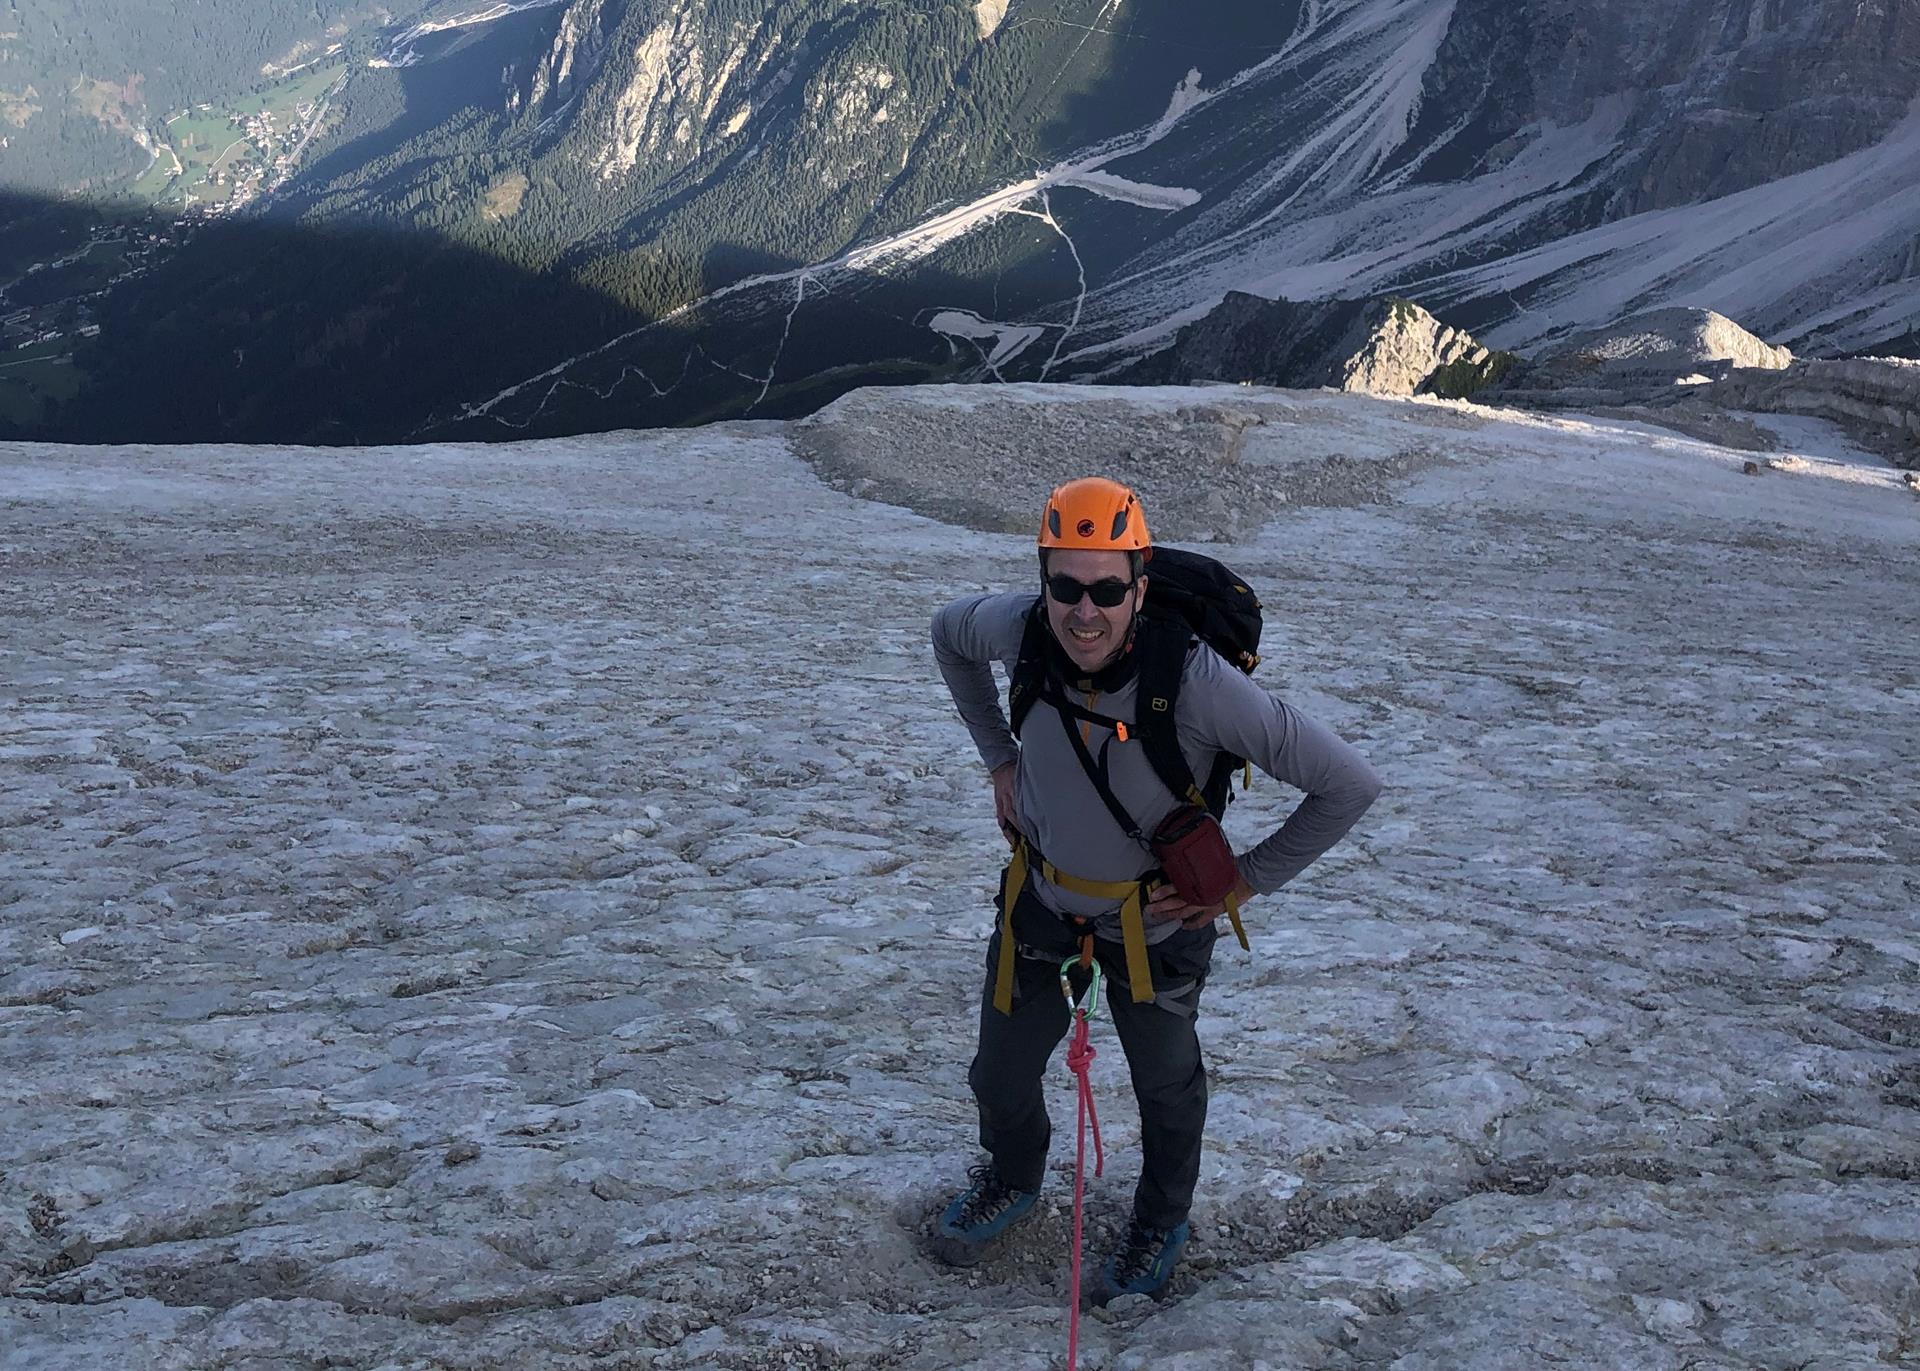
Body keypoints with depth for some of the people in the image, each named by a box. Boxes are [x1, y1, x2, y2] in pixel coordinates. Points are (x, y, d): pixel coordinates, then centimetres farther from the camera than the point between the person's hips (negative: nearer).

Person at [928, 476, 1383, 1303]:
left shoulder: (1197, 682, -37)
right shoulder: (1020, 630, -24)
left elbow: (1348, 785, -30)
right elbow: (949, 632, 3)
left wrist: (1249, 878, -20)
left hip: (1156, 920, -3)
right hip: (1041, 897, 3)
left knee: (1165, 1082, 23)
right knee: (1000, 1072, 21)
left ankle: (1163, 1219, 54)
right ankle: (1011, 1181, 56)